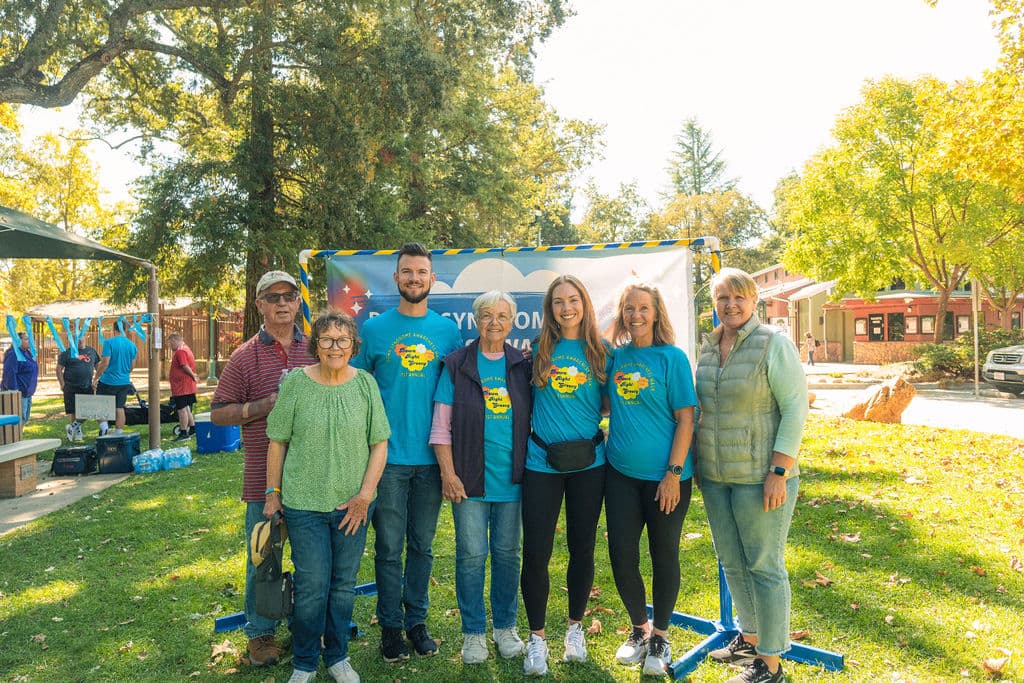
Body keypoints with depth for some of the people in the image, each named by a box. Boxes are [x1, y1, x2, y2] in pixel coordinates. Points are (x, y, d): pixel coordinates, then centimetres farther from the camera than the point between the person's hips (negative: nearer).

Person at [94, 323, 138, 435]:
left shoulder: (109, 342, -12)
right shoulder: (131, 345, 4)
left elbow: (105, 363, -16)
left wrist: (96, 377, -7)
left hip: (108, 381, -4)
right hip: (124, 382, 4)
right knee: (120, 408, 8)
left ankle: (103, 425, -4)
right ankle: (118, 433, 9)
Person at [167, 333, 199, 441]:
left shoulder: (180, 351, -17)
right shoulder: (186, 349, 16)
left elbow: (185, 366, -24)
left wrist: (193, 375, -12)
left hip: (181, 387, -10)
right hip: (188, 386, 10)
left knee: (182, 409, -4)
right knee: (186, 408, 19)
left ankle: (183, 433, 0)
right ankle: (192, 428, 28)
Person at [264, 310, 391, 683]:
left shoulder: (365, 383, -2)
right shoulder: (295, 383, -6)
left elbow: (379, 443, 0)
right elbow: (278, 442, 2)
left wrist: (365, 494, -6)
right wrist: (273, 493, 3)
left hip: (353, 505, 2)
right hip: (304, 503, -2)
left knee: (344, 585, 14)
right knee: (311, 586, 4)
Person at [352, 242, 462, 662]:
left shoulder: (448, 331, 4)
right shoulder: (374, 329, 0)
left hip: (431, 456, 2)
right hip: (388, 456, -1)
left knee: (422, 545, 14)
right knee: (389, 547, 7)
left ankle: (417, 619, 29)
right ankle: (390, 625, 23)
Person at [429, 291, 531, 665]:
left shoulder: (522, 366, 5)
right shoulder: (457, 365, -1)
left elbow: (532, 420, 10)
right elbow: (441, 426, -2)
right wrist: (448, 473, -8)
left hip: (511, 477, 2)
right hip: (469, 478, -2)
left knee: (507, 553, 11)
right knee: (471, 554, 4)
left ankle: (505, 627, 28)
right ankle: (473, 632, 21)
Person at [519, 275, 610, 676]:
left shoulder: (601, 352, 2)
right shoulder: (539, 350, 2)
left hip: (588, 462, 1)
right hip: (541, 462, 0)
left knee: (582, 548, 12)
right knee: (536, 552, 0)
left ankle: (575, 627, 33)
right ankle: (537, 637, 19)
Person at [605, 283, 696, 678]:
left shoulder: (672, 357, -7)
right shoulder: (615, 356, 4)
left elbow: (686, 420, -9)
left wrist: (673, 474, -14)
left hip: (665, 476, -3)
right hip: (621, 473, 4)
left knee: (664, 556, 10)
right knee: (621, 556, 7)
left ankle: (660, 636, 30)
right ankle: (639, 628, 32)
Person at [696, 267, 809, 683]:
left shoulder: (773, 342, -10)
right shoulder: (708, 347, 8)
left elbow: (795, 407, -13)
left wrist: (779, 471, -18)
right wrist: (697, 464, 15)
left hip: (759, 476, -6)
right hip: (714, 476, 7)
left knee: (764, 566, 4)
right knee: (732, 563, 17)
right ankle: (750, 638, 37)